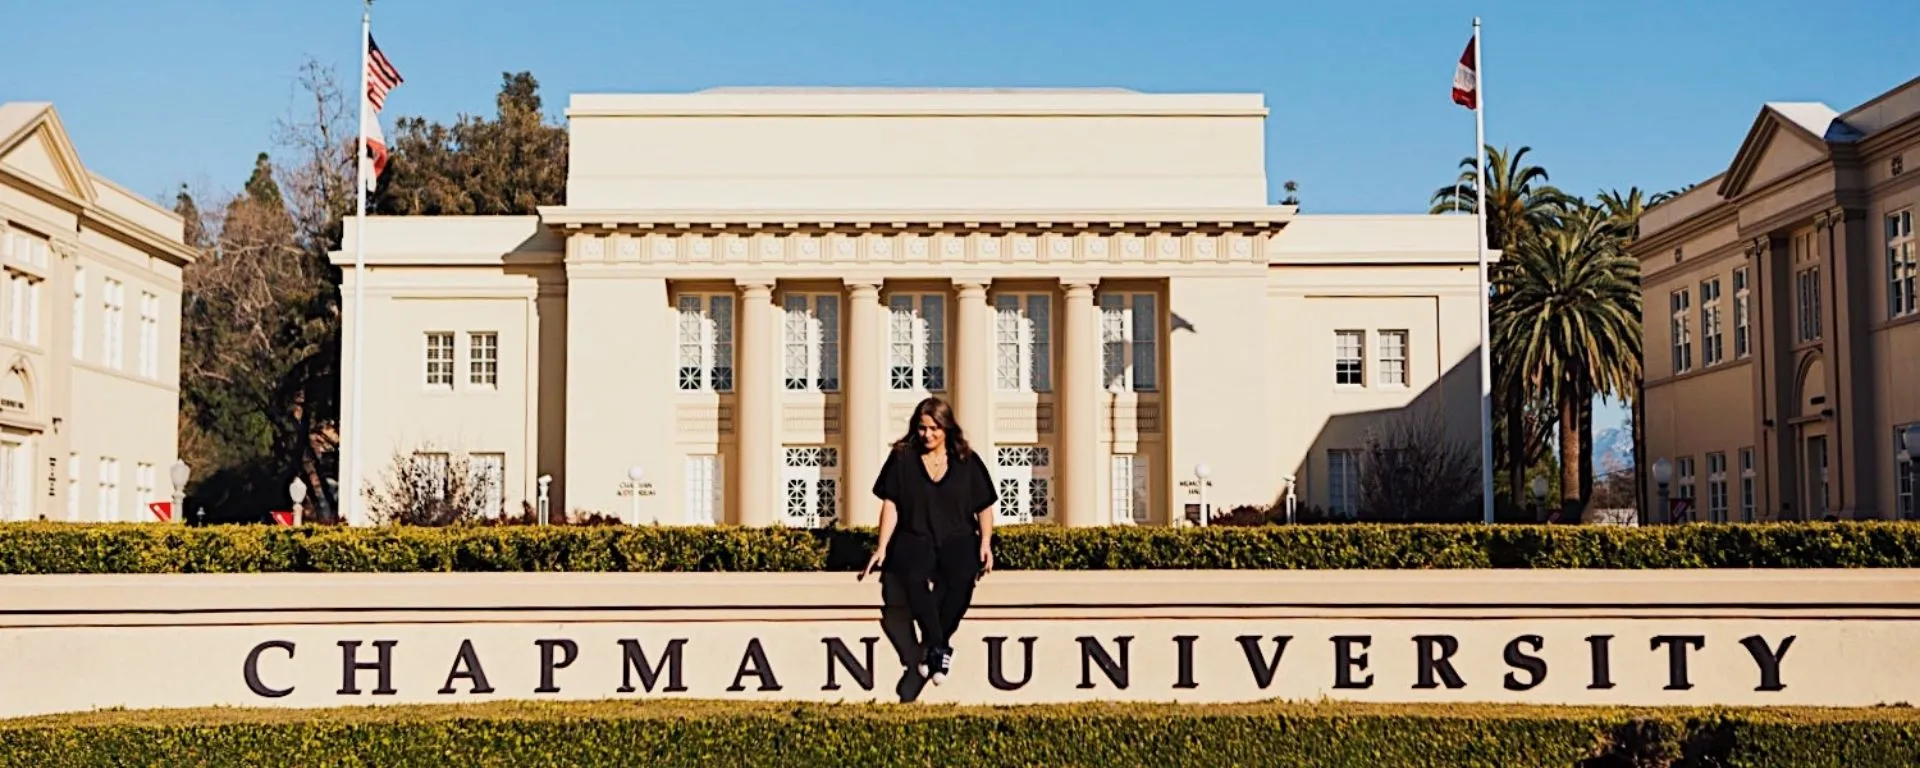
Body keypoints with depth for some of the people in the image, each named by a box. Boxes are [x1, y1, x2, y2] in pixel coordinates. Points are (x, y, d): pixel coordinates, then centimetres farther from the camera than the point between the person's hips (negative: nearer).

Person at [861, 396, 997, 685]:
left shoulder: (968, 461, 9)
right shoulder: (902, 458, 6)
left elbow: (984, 507, 11)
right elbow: (891, 505, 5)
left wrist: (986, 543, -4)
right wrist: (882, 547, -4)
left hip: (958, 538, 1)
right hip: (915, 538, -1)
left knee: (962, 578, -35)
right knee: (915, 578, -36)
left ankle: (931, 645, -22)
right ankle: (940, 647, -26)